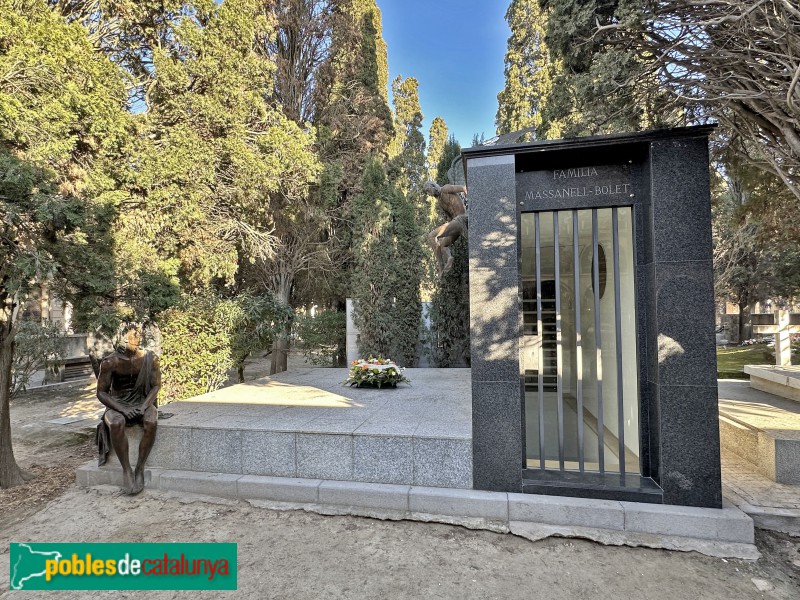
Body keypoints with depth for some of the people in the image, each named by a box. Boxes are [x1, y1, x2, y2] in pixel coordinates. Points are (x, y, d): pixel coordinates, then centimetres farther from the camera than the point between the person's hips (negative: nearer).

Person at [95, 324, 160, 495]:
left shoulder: (150, 359, -7)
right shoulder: (110, 362, -11)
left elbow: (156, 386, 0)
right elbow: (101, 392, -6)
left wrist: (144, 406, -16)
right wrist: (122, 409, -19)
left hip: (143, 403, 1)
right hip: (117, 405, 0)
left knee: (151, 422, -32)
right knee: (116, 424, -35)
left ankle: (140, 468, -20)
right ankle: (126, 470, -22)